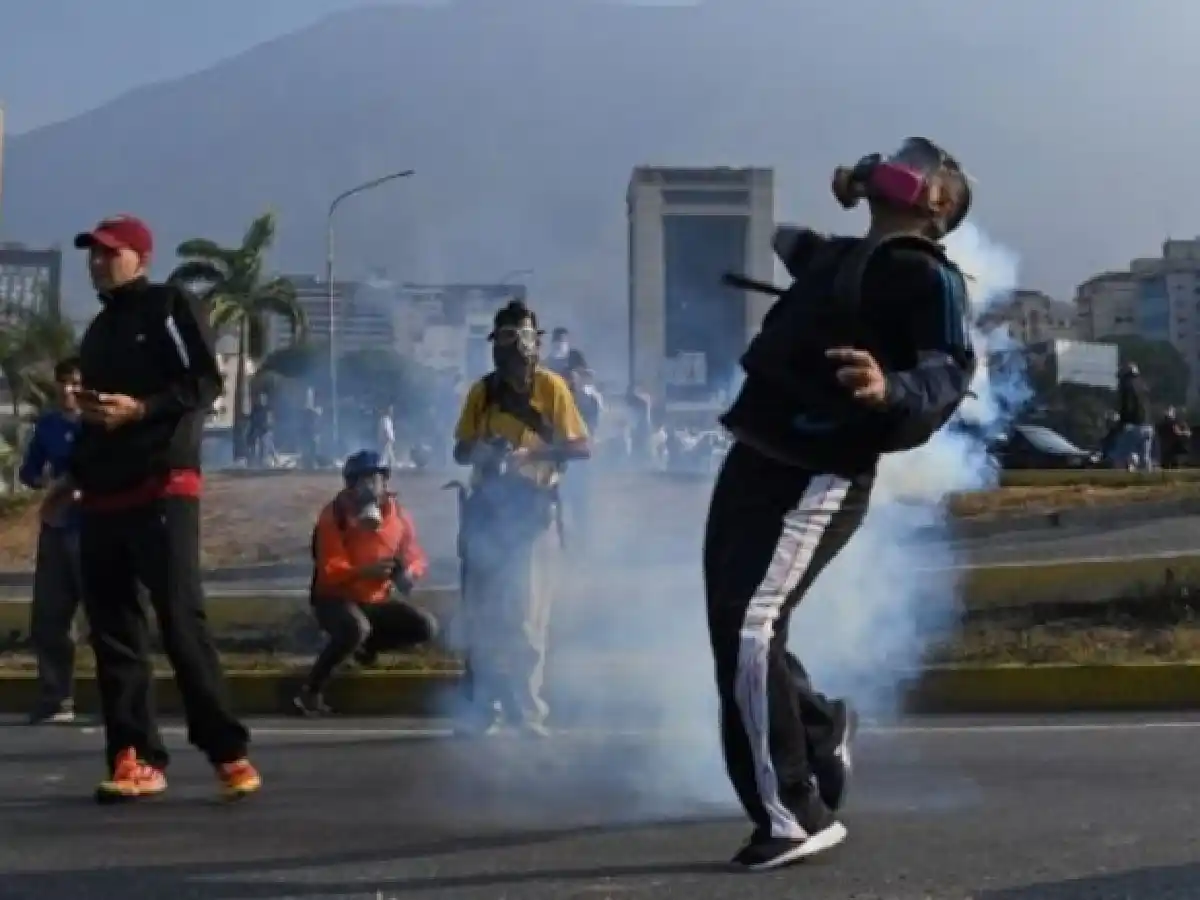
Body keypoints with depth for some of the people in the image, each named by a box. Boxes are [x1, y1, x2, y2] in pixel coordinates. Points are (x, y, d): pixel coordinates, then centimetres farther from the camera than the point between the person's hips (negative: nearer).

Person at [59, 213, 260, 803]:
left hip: (161, 489, -8)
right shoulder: (99, 329, 24)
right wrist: (74, 474, 19)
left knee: (181, 621, -12)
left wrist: (140, 408, -19)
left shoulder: (171, 307, 2)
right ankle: (134, 759, 4)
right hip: (101, 498, 8)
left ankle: (228, 753, -6)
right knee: (112, 630, 1)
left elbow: (206, 383, -9)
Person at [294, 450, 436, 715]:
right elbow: (329, 571, -22)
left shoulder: (398, 514, -2)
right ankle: (310, 691, -23)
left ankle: (367, 645, 13)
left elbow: (416, 557, 5)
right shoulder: (335, 515, -17)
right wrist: (365, 572, -40)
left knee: (427, 628, -11)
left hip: (379, 598, 6)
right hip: (336, 598, -6)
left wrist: (408, 573, -20)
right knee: (356, 628, -38)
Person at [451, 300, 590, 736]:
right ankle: (483, 708, 12)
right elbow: (461, 451, 14)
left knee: (526, 613, -2)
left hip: (532, 507, -4)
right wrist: (481, 450, -10)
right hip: (487, 506, 4)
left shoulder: (551, 387, -2)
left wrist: (534, 452, -22)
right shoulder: (481, 390, 9)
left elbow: (581, 447, -6)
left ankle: (526, 709, 5)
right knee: (481, 613, 4)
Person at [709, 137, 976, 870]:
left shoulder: (928, 275, -6)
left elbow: (951, 369, -26)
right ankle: (824, 729, 40)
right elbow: (796, 248, 47)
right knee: (734, 631, 14)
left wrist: (892, 389, -43)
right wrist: (848, 194, 34)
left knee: (749, 630, -19)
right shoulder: (846, 257, 20)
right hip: (756, 461, 9)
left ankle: (799, 818, -9)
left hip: (820, 479, -9)